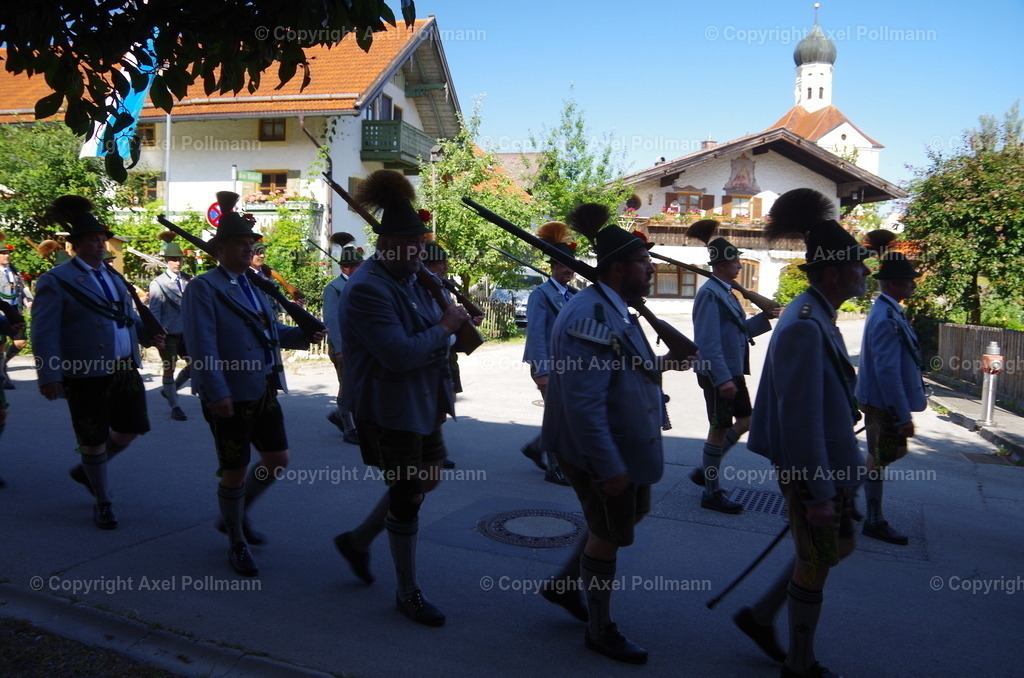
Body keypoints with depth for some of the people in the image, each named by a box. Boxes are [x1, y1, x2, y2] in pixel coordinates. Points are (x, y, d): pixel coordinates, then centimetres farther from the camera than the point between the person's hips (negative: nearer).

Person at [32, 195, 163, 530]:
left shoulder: (111, 275, 14)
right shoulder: (56, 281, -7)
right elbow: (44, 333, -10)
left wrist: (147, 334, 4)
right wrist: (49, 376, -18)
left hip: (125, 368, 7)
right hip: (87, 374, -6)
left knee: (133, 427, 12)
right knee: (94, 439, 5)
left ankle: (87, 470, 38)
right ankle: (102, 503, 24)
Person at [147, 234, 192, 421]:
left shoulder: (188, 280, 6)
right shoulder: (158, 283, -6)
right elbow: (154, 311, -6)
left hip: (186, 330, 5)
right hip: (168, 332, -5)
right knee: (169, 369, 4)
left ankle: (170, 389, 28)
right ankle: (174, 407, 15)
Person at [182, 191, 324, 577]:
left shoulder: (255, 286, 16)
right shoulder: (203, 289, -9)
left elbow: (273, 330, 22)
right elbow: (202, 345, -17)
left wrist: (303, 335, 2)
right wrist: (217, 394, -24)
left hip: (264, 392, 8)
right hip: (229, 397, -8)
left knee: (277, 459, 12)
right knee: (235, 470, 3)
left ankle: (234, 516, 35)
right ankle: (236, 543, 23)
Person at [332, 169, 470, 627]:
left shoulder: (412, 278, 7)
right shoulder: (367, 288, -22)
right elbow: (399, 354, -30)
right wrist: (444, 327, -19)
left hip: (423, 402, 9)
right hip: (388, 409, -9)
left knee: (426, 480, 19)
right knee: (407, 495, 2)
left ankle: (356, 541, 38)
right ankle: (408, 593, 21)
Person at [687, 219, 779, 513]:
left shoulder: (725, 291, 13)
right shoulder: (710, 294, -18)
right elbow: (708, 342, -24)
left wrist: (764, 318, 6)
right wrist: (722, 379, -27)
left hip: (733, 371, 10)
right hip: (718, 374, -10)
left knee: (745, 420, 18)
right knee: (720, 429, 0)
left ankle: (705, 470, 28)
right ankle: (712, 493, 14)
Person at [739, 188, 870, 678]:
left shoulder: (818, 317, 8)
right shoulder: (805, 326, -25)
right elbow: (801, 417, -26)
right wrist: (817, 492, -23)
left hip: (831, 463, 10)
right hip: (813, 470, -10)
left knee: (838, 546, 22)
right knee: (816, 562, 7)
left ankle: (760, 616, 34)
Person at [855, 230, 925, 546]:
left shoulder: (889, 311, 8)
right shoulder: (886, 318, -24)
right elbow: (887, 371, -26)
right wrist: (904, 415, -23)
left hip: (881, 401, 10)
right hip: (883, 402, -10)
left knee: (895, 452, 20)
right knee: (880, 459, 3)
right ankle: (874, 522, 16)